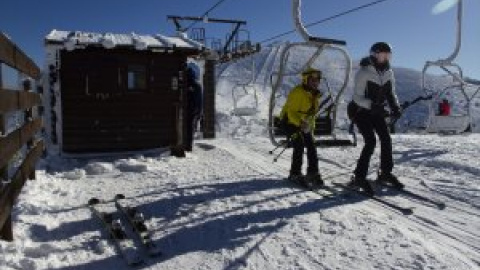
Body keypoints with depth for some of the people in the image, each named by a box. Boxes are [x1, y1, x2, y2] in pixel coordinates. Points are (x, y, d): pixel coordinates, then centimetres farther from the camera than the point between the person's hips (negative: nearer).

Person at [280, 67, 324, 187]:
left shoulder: (315, 94, 5)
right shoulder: (297, 92, -22)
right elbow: (291, 112, -24)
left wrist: (311, 126, 15)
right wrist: (300, 123, -39)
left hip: (305, 124, 8)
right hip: (291, 122, -8)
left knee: (311, 147, 0)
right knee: (299, 147, -16)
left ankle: (313, 173, 11)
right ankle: (295, 174, -4)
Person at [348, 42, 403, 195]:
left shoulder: (388, 72, -1)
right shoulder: (364, 72, -21)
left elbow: (391, 93, 7)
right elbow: (357, 97, -24)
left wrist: (395, 107, -12)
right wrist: (372, 105, -38)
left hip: (377, 111, 7)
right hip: (361, 111, -7)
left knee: (386, 139, 1)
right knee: (371, 142, -17)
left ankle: (385, 173, 19)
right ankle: (358, 177, -8)